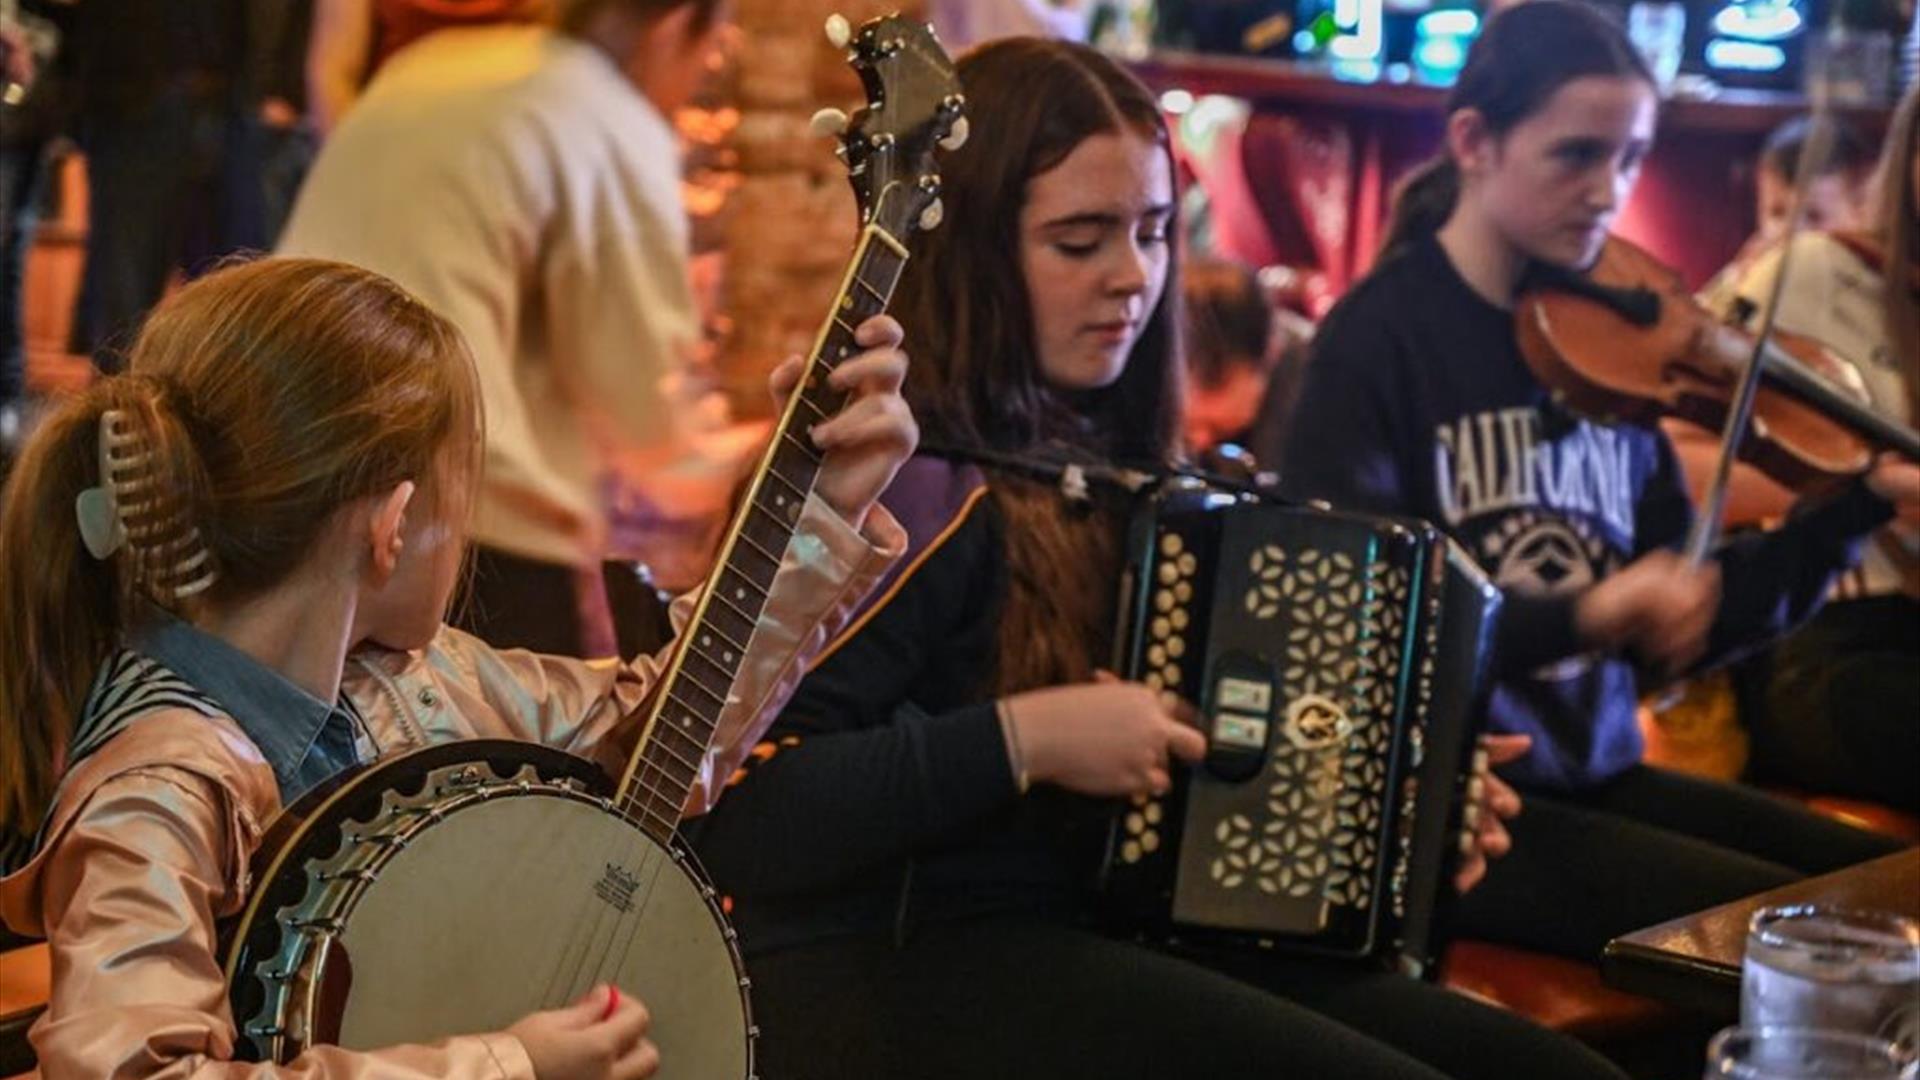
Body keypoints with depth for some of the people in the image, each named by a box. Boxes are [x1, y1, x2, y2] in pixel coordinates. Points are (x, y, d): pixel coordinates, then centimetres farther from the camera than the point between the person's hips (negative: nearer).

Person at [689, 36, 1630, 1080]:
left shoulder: (1108, 459, 10)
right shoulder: (911, 478, -14)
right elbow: (736, 813, -21)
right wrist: (1025, 736, -23)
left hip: (1111, 929, 8)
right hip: (889, 967, -8)